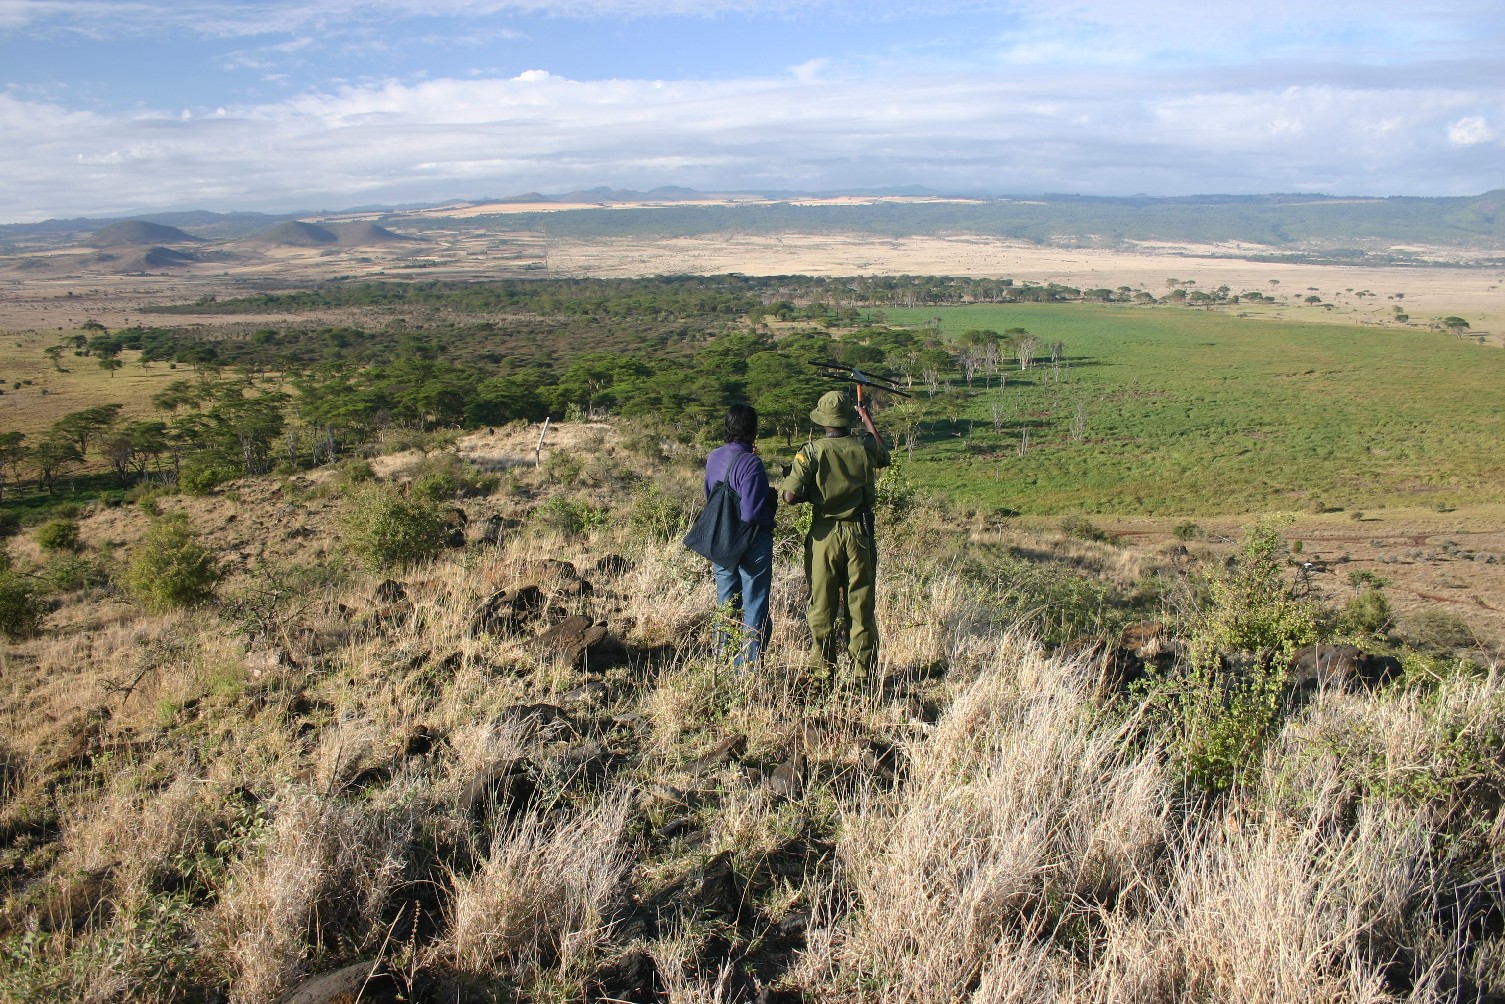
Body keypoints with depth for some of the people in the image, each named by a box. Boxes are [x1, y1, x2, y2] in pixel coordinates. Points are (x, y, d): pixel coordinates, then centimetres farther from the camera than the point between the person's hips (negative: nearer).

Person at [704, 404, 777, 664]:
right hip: (752, 542, -7)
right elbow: (751, 514, -25)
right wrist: (772, 499, -7)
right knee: (755, 608, 5)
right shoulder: (751, 463, -21)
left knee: (726, 606, 17)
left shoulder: (714, 457, 1)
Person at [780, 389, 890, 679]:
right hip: (860, 533, 1)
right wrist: (869, 422, 33)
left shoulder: (811, 451, -10)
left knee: (822, 604, 9)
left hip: (824, 534, -1)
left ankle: (823, 668, 15)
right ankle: (864, 669, 15)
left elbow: (790, 496, -15)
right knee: (862, 604, 9)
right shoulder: (865, 447, -4)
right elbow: (884, 456, 21)